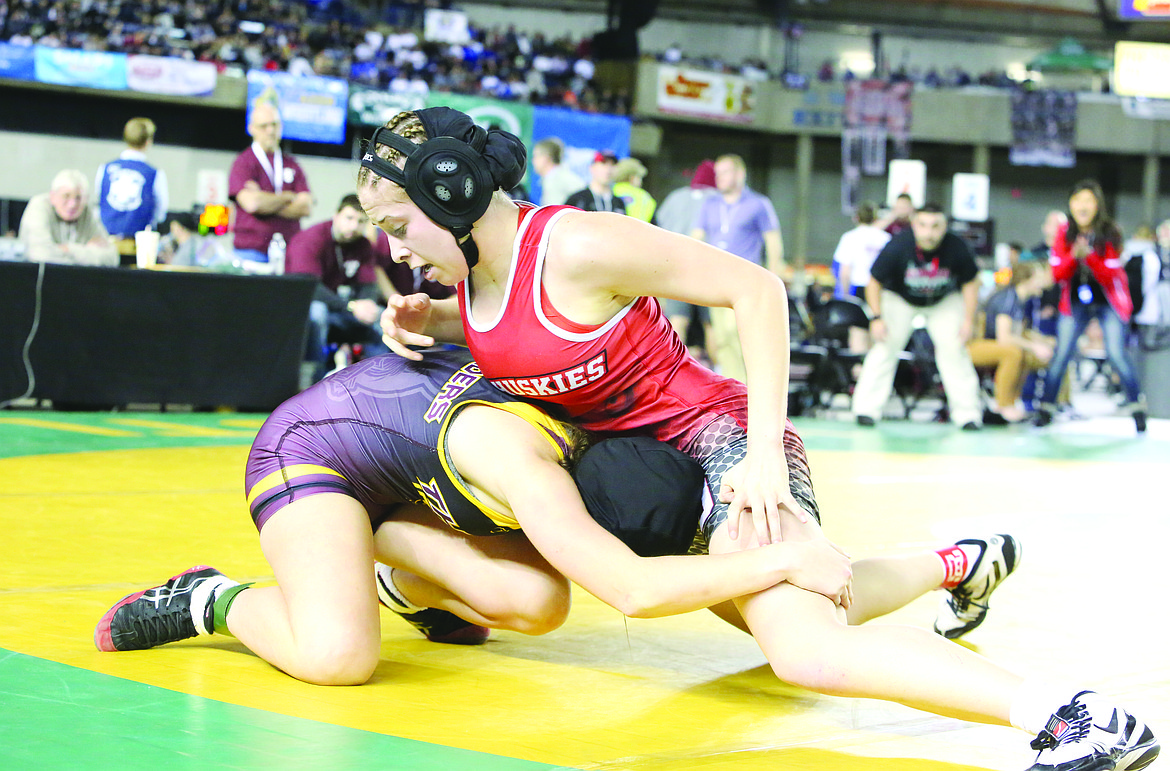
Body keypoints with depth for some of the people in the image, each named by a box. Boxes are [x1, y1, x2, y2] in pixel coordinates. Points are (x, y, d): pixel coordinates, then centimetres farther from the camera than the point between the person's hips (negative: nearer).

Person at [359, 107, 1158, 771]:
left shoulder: (575, 245, -25)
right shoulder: (471, 263, -1)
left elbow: (756, 288, -22)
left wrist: (766, 451, -27)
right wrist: (425, 321, 1)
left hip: (721, 436, -10)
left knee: (807, 650, -32)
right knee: (770, 609, 31)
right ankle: (962, 564, 49)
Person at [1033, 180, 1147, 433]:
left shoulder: (1110, 233, -12)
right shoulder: (1064, 233, -4)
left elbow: (1110, 276, -16)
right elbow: (1056, 273, -7)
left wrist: (1090, 257, -31)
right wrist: (1074, 256, -26)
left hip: (1108, 303, -3)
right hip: (1075, 302, 3)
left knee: (1116, 353, -15)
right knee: (1061, 354, -5)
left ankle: (1138, 408, -2)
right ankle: (1045, 408, 6)